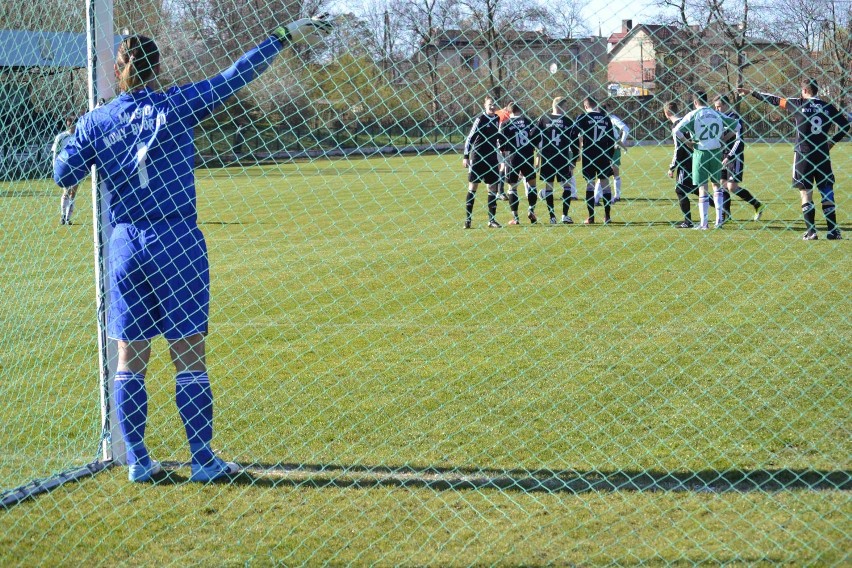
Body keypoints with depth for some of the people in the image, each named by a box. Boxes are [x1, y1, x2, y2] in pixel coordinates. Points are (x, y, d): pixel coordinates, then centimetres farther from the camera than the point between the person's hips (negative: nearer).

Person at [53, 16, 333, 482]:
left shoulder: (95, 122, 2)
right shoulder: (176, 106, -4)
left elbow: (64, 175, 4)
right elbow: (235, 76, -4)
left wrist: (67, 143, 25)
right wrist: (287, 36, 1)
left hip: (125, 246, 3)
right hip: (176, 242, -3)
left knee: (130, 359, 9)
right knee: (189, 357, 2)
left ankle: (137, 461, 11)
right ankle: (203, 461, 5)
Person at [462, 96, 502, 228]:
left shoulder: (497, 120, 9)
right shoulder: (480, 119, -8)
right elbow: (469, 138, -7)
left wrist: (499, 160, 19)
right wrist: (465, 156, -11)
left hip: (492, 159, 5)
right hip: (477, 157, -5)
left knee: (493, 189, 4)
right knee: (472, 188, -2)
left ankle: (492, 219, 10)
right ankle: (468, 219, 0)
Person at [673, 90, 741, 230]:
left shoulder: (693, 115, -6)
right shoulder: (717, 114, 5)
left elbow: (677, 130, -16)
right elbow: (736, 126, 11)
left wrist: (687, 141, -1)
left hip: (700, 152, -3)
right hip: (716, 152, 3)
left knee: (702, 188, 1)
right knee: (717, 184, 18)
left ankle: (704, 223, 2)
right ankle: (719, 218, 13)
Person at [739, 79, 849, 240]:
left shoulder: (799, 105, -4)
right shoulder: (828, 107, 2)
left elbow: (774, 100, 3)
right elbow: (845, 125, 3)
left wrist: (751, 93, 13)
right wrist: (831, 142, 12)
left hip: (803, 154, -2)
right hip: (823, 156, 2)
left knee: (806, 193, 3)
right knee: (827, 194, 6)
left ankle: (811, 231, -2)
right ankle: (833, 231, 3)